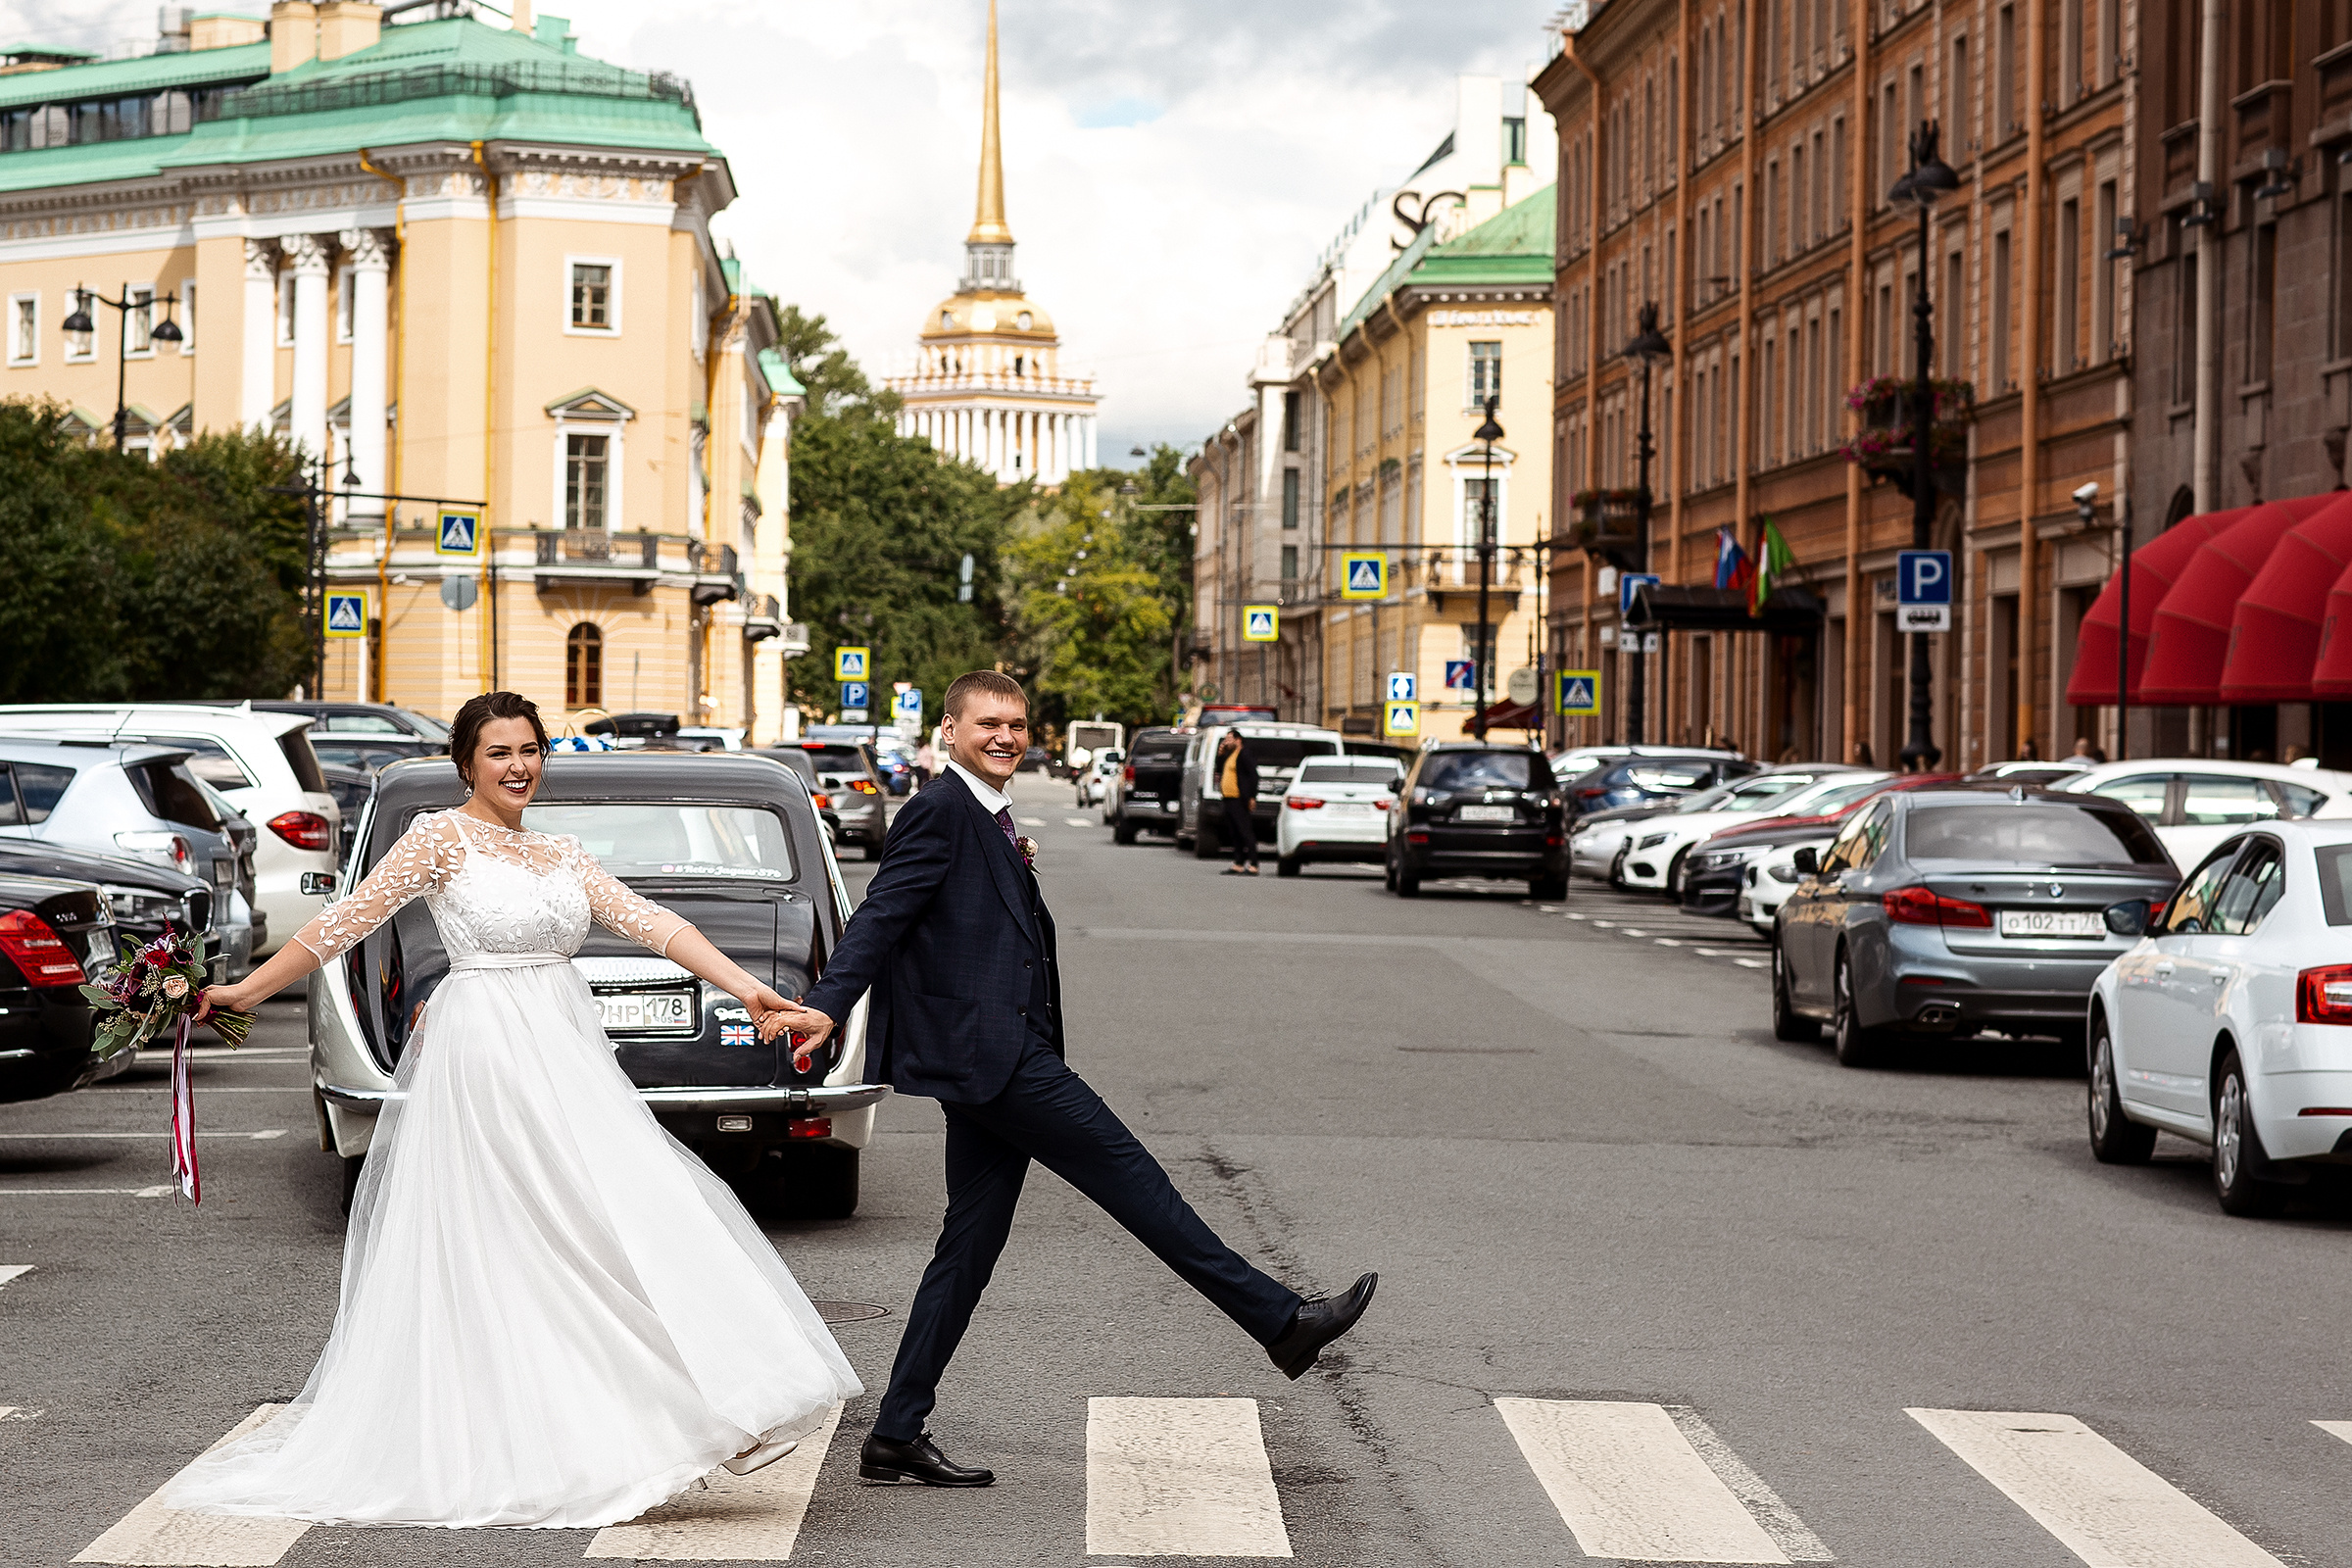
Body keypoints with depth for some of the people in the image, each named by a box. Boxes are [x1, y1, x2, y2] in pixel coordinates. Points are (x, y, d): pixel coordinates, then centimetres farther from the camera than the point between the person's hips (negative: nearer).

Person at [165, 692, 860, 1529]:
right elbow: (344, 922, -3)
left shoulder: (562, 853, 15)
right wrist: (246, 992, -4)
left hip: (565, 1053, 7)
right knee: (507, 1248, -7)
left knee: (608, 1222, 2)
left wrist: (743, 984, -3)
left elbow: (649, 922, 8)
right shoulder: (443, 838, -3)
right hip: (485, 1055, -7)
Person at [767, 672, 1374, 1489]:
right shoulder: (939, 813, -8)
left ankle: (898, 1437, 12)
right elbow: (882, 914, -18)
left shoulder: (991, 823, 22)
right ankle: (1281, 1321, 0)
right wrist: (827, 1006, -28)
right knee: (1128, 1172, -6)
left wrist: (1016, 873, 12)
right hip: (989, 1052, -10)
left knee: (969, 1248, 9)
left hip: (992, 1062, 10)